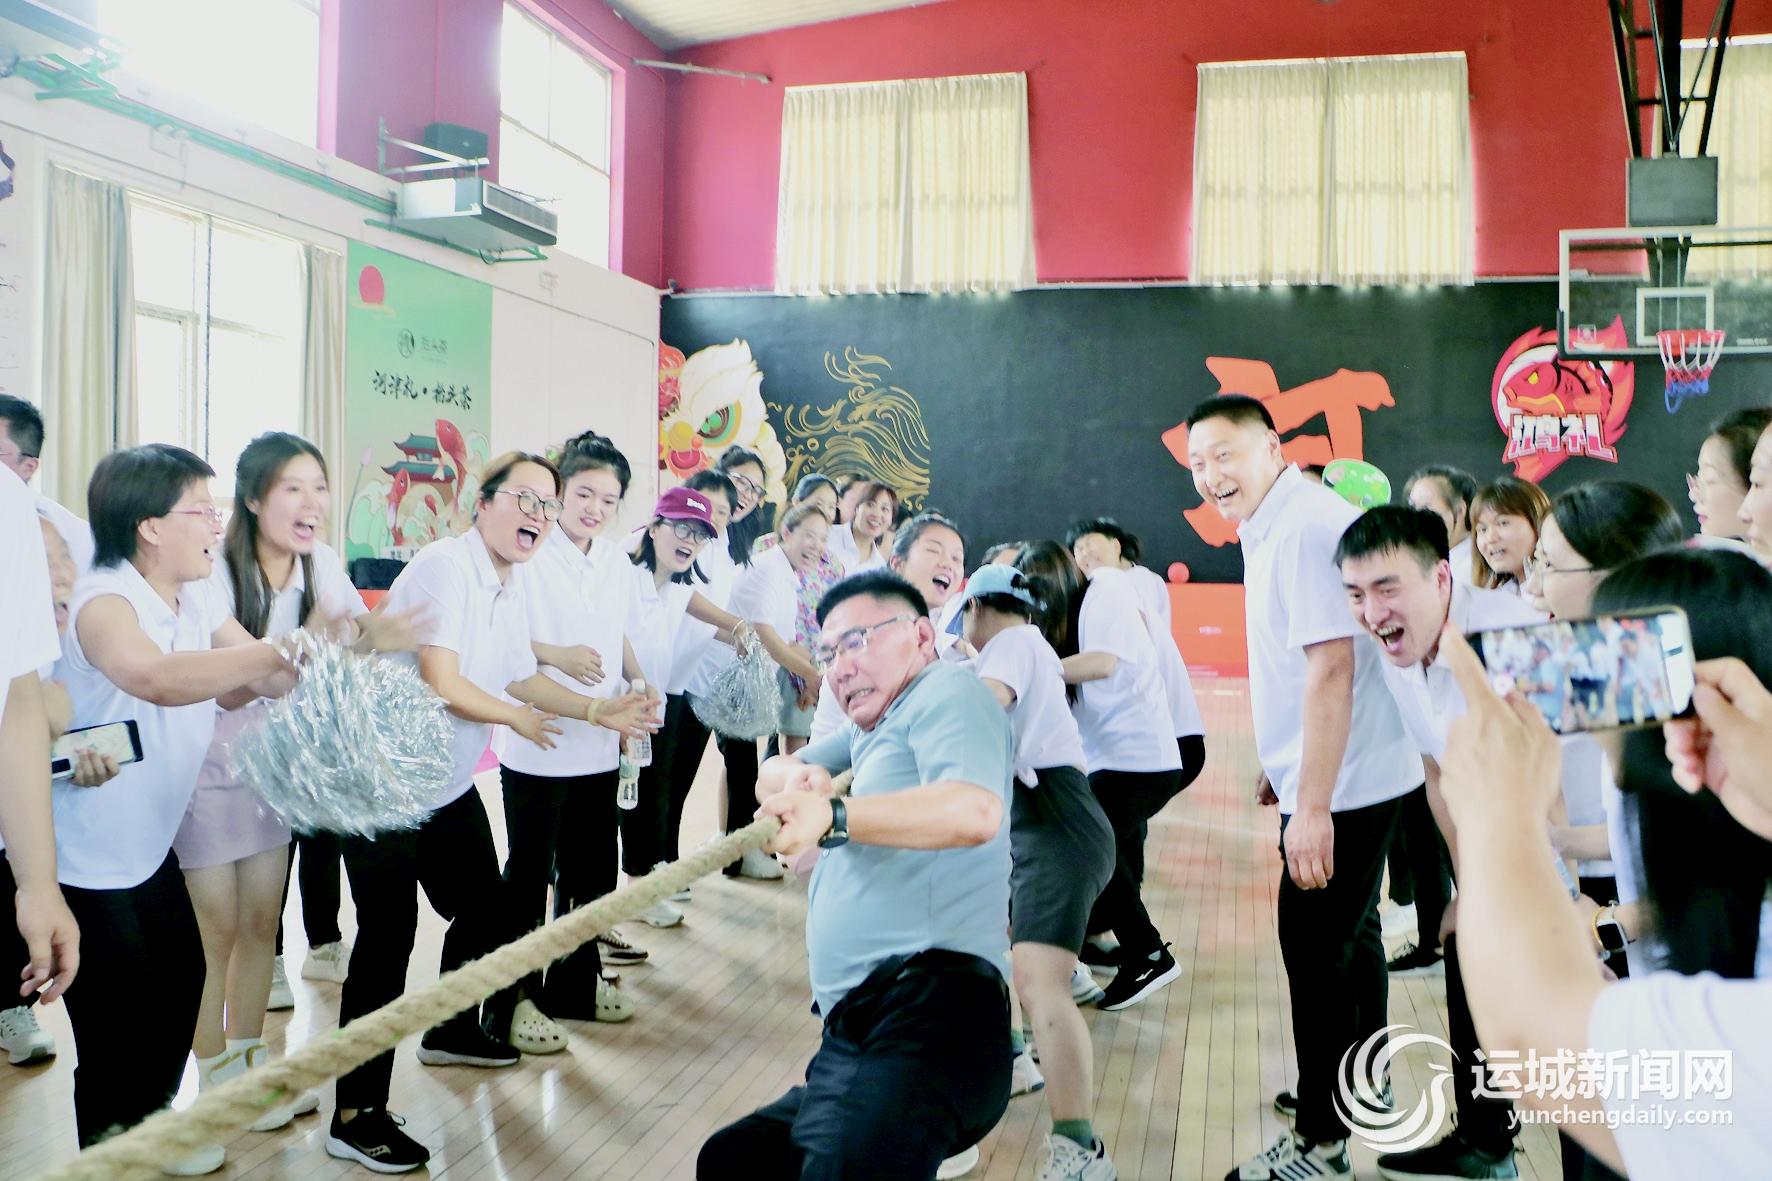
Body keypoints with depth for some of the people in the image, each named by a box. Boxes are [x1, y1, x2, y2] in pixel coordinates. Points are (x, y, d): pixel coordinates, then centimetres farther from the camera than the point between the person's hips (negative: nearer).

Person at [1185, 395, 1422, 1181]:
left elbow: (1330, 667, -26)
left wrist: (1313, 805, -26)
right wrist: (1286, 765, 22)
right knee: (1349, 936, 22)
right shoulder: (1272, 528, 11)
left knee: (1317, 951, -3)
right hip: (1353, 778, 10)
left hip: (1343, 785, -10)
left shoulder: (1305, 527, -20)